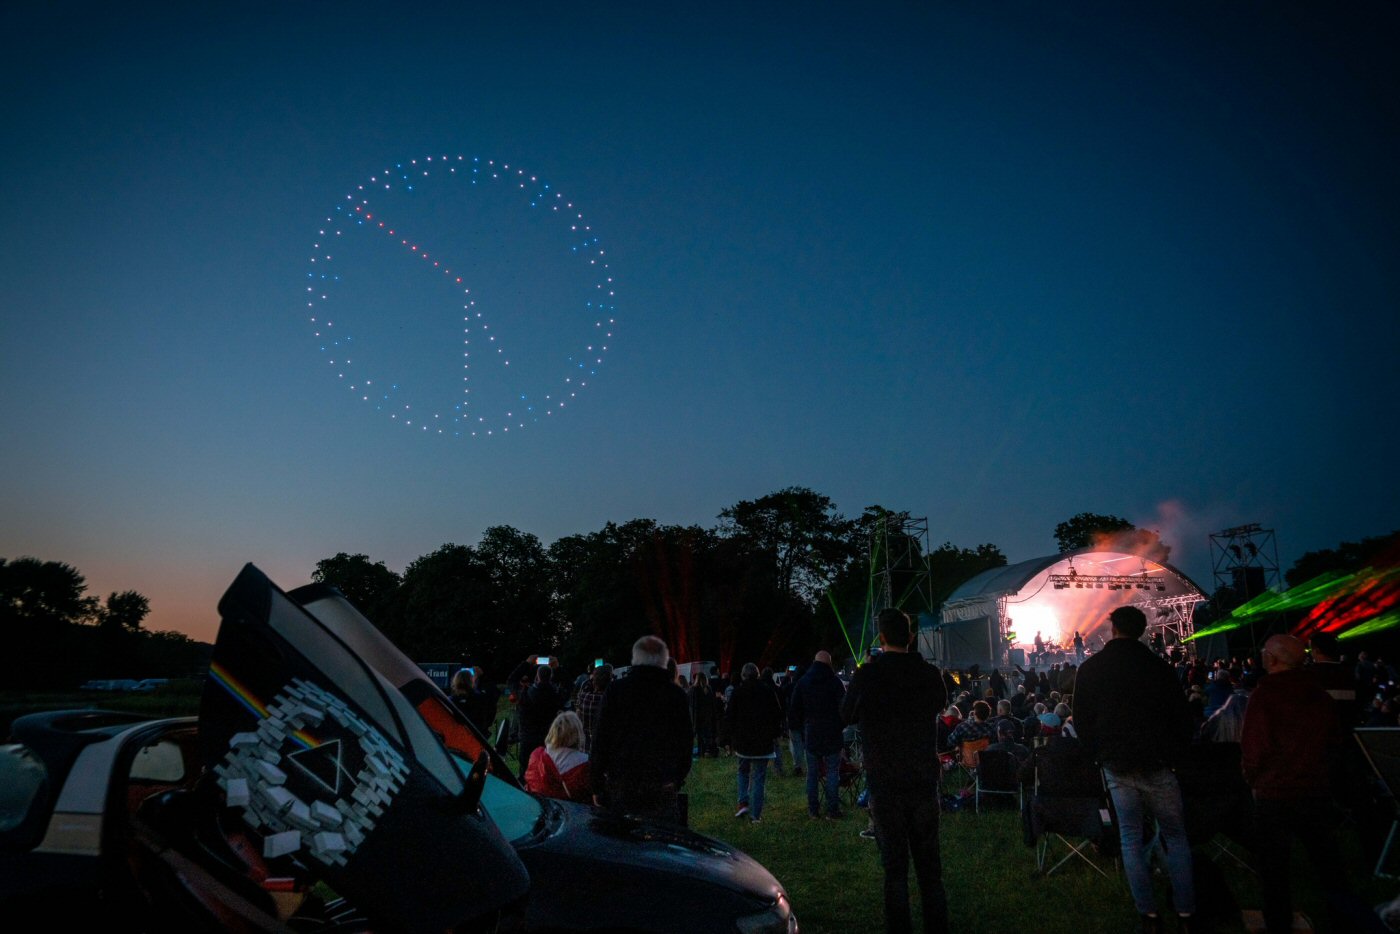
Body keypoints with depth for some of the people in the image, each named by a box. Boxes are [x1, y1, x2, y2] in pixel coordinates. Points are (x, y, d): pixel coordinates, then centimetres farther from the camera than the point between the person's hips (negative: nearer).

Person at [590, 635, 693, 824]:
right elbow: (685, 744, 10)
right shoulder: (678, 695, 2)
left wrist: (597, 786, 7)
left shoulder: (616, 690, -2)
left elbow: (601, 740, 0)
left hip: (620, 788, 0)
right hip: (664, 792, 1)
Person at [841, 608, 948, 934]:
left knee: (894, 862, 7)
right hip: (924, 780, 3)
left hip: (884, 782, -2)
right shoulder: (930, 674, -6)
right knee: (929, 861, 15)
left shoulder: (867, 675, -14)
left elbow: (847, 715, 3)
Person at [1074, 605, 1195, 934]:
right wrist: (1173, 752, 12)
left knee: (1131, 839, 9)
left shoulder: (1091, 668, -1)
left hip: (1117, 767, 1)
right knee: (1175, 837, 11)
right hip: (1156, 764, -1)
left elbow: (1081, 720, 3)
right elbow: (1181, 718, -1)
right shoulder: (1159, 666, -5)